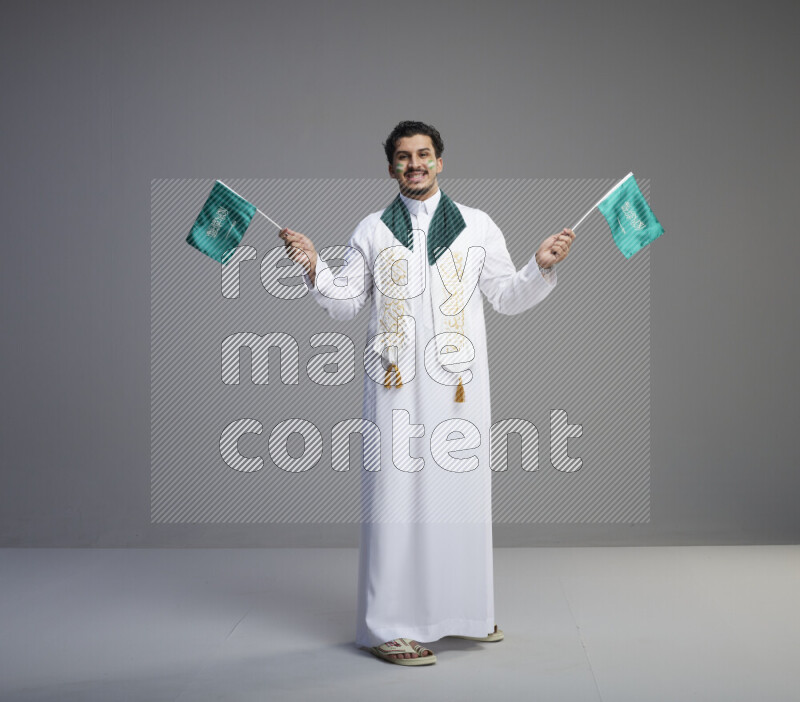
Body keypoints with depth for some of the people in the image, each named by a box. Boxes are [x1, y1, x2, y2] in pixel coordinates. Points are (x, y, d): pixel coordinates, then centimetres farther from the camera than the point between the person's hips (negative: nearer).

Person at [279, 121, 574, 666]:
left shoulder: (478, 227, 12)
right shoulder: (372, 230, 10)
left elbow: (508, 298, 13)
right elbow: (347, 304, 11)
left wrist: (542, 267, -3)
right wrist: (314, 269, -4)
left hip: (458, 381, 2)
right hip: (397, 383, -1)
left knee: (461, 490, 5)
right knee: (396, 493, -4)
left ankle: (461, 611, 21)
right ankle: (389, 626, 3)